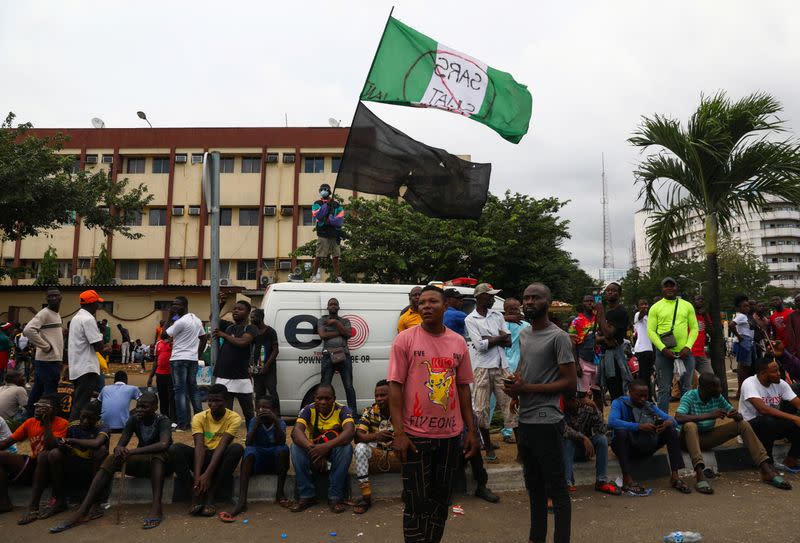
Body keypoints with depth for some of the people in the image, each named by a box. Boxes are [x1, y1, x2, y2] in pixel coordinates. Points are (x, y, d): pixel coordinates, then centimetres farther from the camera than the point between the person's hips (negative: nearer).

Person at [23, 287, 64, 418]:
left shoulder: (56, 314, 16)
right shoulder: (44, 313, -12)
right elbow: (28, 330, -25)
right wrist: (45, 346, -20)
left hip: (53, 359, 9)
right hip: (48, 360, -9)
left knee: (38, 390, 16)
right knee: (50, 393, -6)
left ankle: (30, 417, 24)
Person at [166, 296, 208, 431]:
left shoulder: (181, 322, -14)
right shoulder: (197, 320, 12)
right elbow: (204, 338, 19)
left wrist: (169, 317, -5)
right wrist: (198, 354, 21)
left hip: (179, 359, -8)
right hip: (193, 359, 8)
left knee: (180, 391, -4)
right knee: (193, 389, 14)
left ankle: (182, 424, -5)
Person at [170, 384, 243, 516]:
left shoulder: (234, 418, -11)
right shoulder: (199, 418, -6)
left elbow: (222, 446, -22)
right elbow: (199, 446, -19)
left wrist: (208, 474, -33)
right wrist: (197, 475, -33)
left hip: (221, 459, -1)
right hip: (203, 457, 2)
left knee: (237, 448, -33)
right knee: (175, 449, -24)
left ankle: (211, 495, -27)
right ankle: (196, 494, -23)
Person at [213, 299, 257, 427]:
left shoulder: (251, 329, -3)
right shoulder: (228, 326, 14)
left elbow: (242, 342, -19)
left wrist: (224, 335, -7)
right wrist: (219, 303, 9)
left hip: (242, 378, -4)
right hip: (223, 377, 4)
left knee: (249, 413, 8)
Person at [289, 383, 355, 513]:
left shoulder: (342, 410, -14)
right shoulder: (308, 410, -9)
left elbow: (350, 431, -33)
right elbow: (296, 431, -27)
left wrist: (327, 446, -48)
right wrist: (311, 448, -46)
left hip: (335, 453, -2)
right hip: (313, 452, 2)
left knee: (347, 447, -33)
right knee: (296, 446, -26)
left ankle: (335, 497, -23)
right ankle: (306, 496, -19)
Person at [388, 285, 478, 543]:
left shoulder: (458, 342, 4)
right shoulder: (405, 339, -7)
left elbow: (463, 388, 10)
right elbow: (395, 386, -9)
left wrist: (471, 431, 8)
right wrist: (398, 432, -14)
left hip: (451, 436, 4)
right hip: (415, 436, -4)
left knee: (441, 500, 17)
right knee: (417, 503, 6)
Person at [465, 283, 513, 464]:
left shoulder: (497, 315, 11)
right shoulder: (470, 319, -2)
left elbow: (508, 341, 2)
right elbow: (480, 345, -12)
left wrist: (488, 339, -10)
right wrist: (499, 337, -4)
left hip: (501, 366, 3)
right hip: (483, 367, -3)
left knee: (510, 404, 1)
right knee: (481, 409, 2)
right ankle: (488, 447, 17)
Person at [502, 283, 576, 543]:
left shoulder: (558, 337, -11)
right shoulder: (523, 335, 12)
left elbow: (571, 382, -14)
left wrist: (526, 388, -16)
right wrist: (514, 381, 1)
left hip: (546, 422, -8)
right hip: (524, 421, 8)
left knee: (556, 487, 2)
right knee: (533, 485, 19)